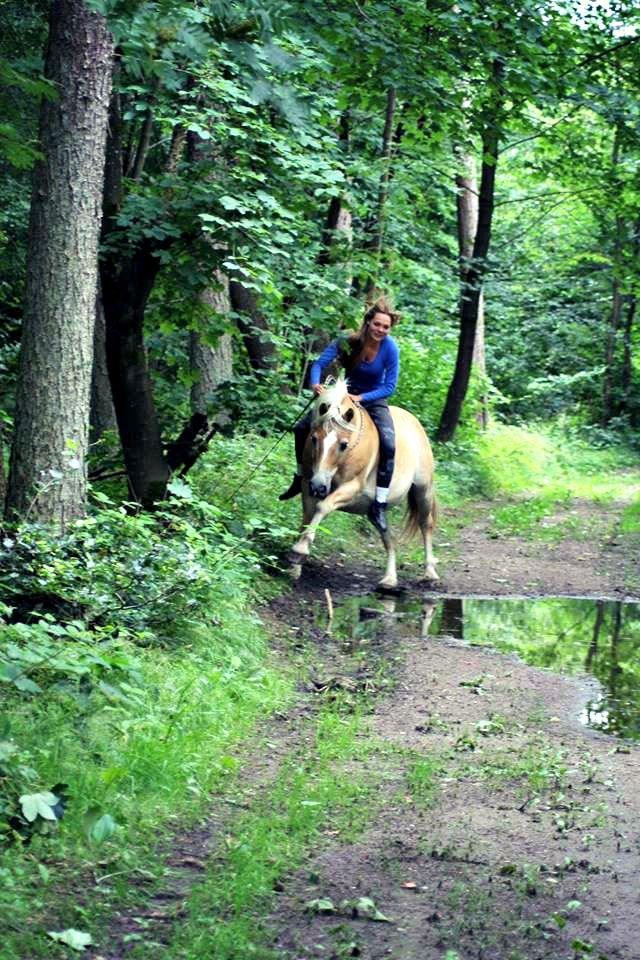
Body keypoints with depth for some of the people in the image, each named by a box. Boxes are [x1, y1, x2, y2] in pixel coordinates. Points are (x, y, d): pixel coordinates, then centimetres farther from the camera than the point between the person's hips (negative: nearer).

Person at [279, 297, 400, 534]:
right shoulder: (347, 342, -18)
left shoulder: (390, 348, -22)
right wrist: (315, 383, -40)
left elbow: (390, 386, -19)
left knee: (388, 445, -29)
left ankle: (379, 506, -21)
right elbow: (320, 363, -19)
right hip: (346, 394, 3)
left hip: (374, 399, -3)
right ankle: (301, 478, 20)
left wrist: (361, 397, -31)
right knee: (302, 428, -5)